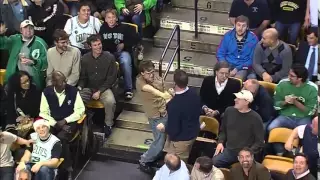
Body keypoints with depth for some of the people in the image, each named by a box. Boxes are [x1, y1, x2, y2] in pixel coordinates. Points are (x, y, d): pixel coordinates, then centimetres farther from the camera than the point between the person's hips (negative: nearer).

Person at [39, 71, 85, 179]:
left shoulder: (73, 91, -6)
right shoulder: (46, 92, -3)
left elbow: (80, 110, -4)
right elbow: (43, 112, -2)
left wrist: (65, 121, -14)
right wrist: (57, 124, -14)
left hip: (70, 122, -2)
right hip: (53, 123, 2)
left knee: (61, 138, -32)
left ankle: (68, 169, -16)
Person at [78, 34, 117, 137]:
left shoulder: (109, 58, -7)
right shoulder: (85, 58, 1)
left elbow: (111, 78, -6)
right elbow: (82, 77, 9)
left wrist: (99, 91, -13)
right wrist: (80, 87, -13)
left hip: (104, 88, -2)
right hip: (88, 88, 2)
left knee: (110, 102, -33)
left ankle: (108, 125, -8)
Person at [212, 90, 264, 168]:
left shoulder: (255, 118, -3)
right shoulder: (229, 111, 10)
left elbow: (259, 141, -1)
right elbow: (223, 130, 24)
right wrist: (220, 142, 6)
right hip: (229, 151, 3)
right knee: (214, 162, -23)